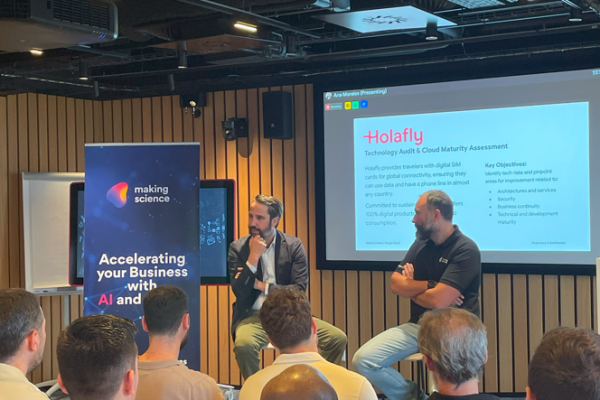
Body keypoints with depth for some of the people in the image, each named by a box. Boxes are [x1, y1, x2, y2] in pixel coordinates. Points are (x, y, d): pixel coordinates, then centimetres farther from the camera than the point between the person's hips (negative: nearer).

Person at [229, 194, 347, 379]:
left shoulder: (293, 245, 1)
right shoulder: (238, 247, 0)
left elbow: (300, 290, -6)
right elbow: (240, 292, -10)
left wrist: (261, 286, -10)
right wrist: (253, 256, -17)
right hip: (254, 316, -2)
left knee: (337, 338, -17)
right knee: (243, 344, -36)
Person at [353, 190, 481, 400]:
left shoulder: (465, 250, -13)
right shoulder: (421, 244, 10)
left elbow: (438, 300, -21)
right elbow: (396, 284, 2)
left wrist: (411, 287, -2)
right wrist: (431, 285, -12)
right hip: (417, 326, 6)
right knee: (363, 360, -10)